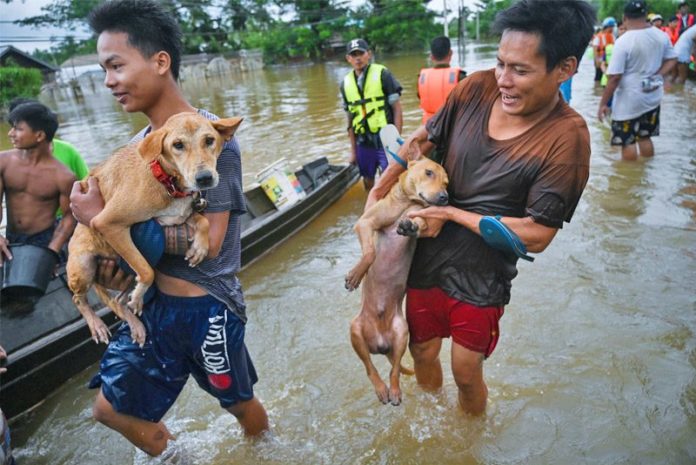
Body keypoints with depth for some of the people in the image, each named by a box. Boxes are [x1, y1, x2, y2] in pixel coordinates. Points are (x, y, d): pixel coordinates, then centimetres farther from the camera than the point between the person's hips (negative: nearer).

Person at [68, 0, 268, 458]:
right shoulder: (138, 144, 2)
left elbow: (207, 241, -25)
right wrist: (120, 255, -7)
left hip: (207, 307, -7)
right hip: (155, 300, 7)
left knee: (238, 401, 18)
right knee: (112, 407, 20)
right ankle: (168, 453, 48)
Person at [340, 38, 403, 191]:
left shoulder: (382, 74, -6)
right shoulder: (346, 83, 6)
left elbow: (397, 110, -6)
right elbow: (350, 119, 12)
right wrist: (353, 150, 11)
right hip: (363, 143, 4)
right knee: (368, 183, 14)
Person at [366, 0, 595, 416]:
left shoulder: (566, 139, -22)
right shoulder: (477, 89, -10)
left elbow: (535, 235, -21)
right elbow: (423, 139, 5)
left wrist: (451, 214, -17)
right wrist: (378, 191, 5)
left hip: (480, 279, -4)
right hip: (426, 257, 4)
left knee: (466, 373, 12)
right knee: (422, 352, 20)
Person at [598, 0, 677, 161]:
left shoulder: (623, 41, -20)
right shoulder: (661, 36, 1)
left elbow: (614, 77, -21)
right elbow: (671, 60, 9)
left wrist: (603, 103, -14)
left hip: (628, 101, -7)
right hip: (653, 97, 7)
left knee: (627, 142, 4)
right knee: (645, 137, 20)